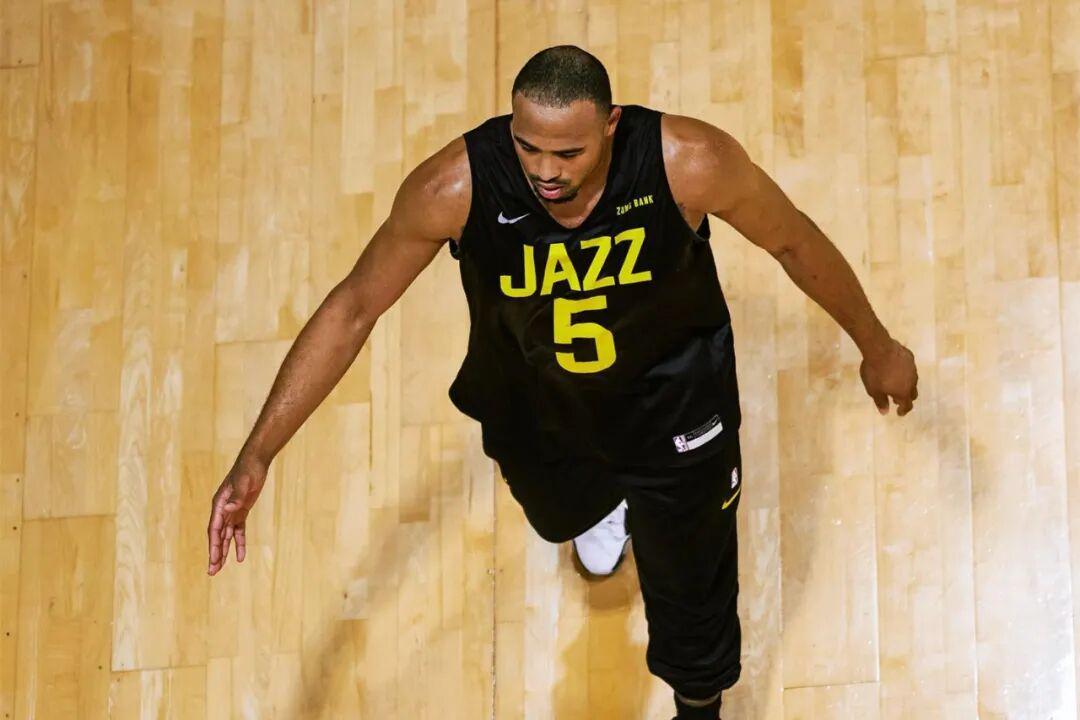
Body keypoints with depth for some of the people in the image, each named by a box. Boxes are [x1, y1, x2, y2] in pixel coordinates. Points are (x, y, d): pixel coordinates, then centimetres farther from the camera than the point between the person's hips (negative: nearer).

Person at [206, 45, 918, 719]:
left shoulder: (690, 162, -37)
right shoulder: (453, 188, -35)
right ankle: (607, 502, 73)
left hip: (672, 397, -1)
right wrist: (256, 457, -25)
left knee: (689, 578, 16)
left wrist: (878, 346, -1)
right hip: (534, 405, 2)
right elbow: (353, 307, -22)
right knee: (563, 514, 33)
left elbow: (794, 239, -16)